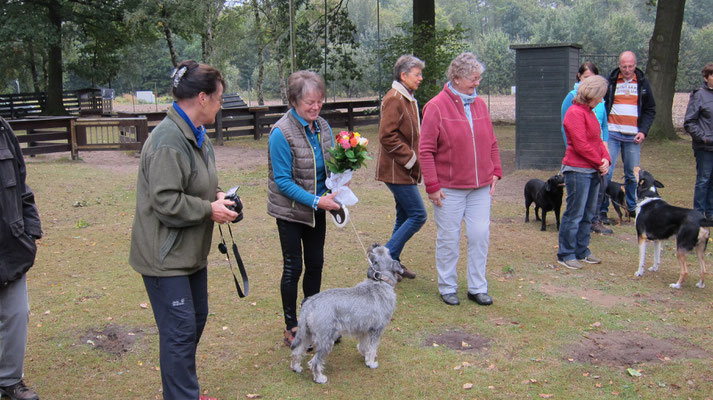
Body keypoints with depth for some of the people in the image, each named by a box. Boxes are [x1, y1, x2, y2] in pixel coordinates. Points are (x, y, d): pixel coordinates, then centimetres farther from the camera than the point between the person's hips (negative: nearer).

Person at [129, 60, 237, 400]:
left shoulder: (197, 134, 9)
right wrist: (209, 210, -18)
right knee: (180, 331, -5)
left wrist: (217, 197, 3)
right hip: (165, 255, -11)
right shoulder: (168, 141, -24)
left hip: (191, 251, 11)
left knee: (196, 318, 20)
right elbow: (166, 201, -28)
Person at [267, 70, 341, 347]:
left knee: (315, 264, 14)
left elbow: (330, 166, 10)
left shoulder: (322, 127, 0)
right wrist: (316, 201, -26)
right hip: (291, 211, -6)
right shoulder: (282, 133, -20)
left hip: (316, 209, 6)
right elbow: (283, 180, -20)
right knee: (293, 268, 4)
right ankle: (291, 328, 18)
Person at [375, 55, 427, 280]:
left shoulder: (408, 99, 17)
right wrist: (410, 158, -17)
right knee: (418, 215, -9)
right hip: (397, 170, -10)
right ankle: (386, 258, -2)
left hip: (404, 170, 10)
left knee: (404, 216, 14)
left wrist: (415, 159, 13)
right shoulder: (394, 99, -15)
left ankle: (392, 262, 23)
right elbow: (387, 136, -22)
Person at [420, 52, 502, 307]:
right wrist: (432, 185, -12)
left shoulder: (480, 104, 8)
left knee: (480, 236, 7)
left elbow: (491, 143, 16)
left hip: (481, 187, 5)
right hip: (449, 188, -5)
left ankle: (477, 288, 20)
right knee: (449, 238, 6)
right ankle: (447, 288, 22)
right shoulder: (436, 107, -9)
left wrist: (495, 171, 7)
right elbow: (426, 150, -10)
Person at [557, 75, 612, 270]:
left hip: (593, 171, 10)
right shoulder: (575, 113, -15)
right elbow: (581, 145, -19)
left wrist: (606, 159, 1)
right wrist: (600, 162, -11)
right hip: (578, 171, -10)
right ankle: (566, 255, 5)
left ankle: (582, 251, 25)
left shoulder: (589, 112, 16)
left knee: (588, 213, 15)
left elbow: (598, 140, 17)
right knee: (575, 213, -4)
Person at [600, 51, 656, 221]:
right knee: (606, 171, -7)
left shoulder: (642, 82, 9)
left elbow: (650, 110, 12)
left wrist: (643, 131, -2)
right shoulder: (610, 81, 4)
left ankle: (633, 208, 20)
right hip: (611, 133, -2)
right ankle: (602, 210, -1)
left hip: (633, 136, 2)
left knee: (632, 174, 6)